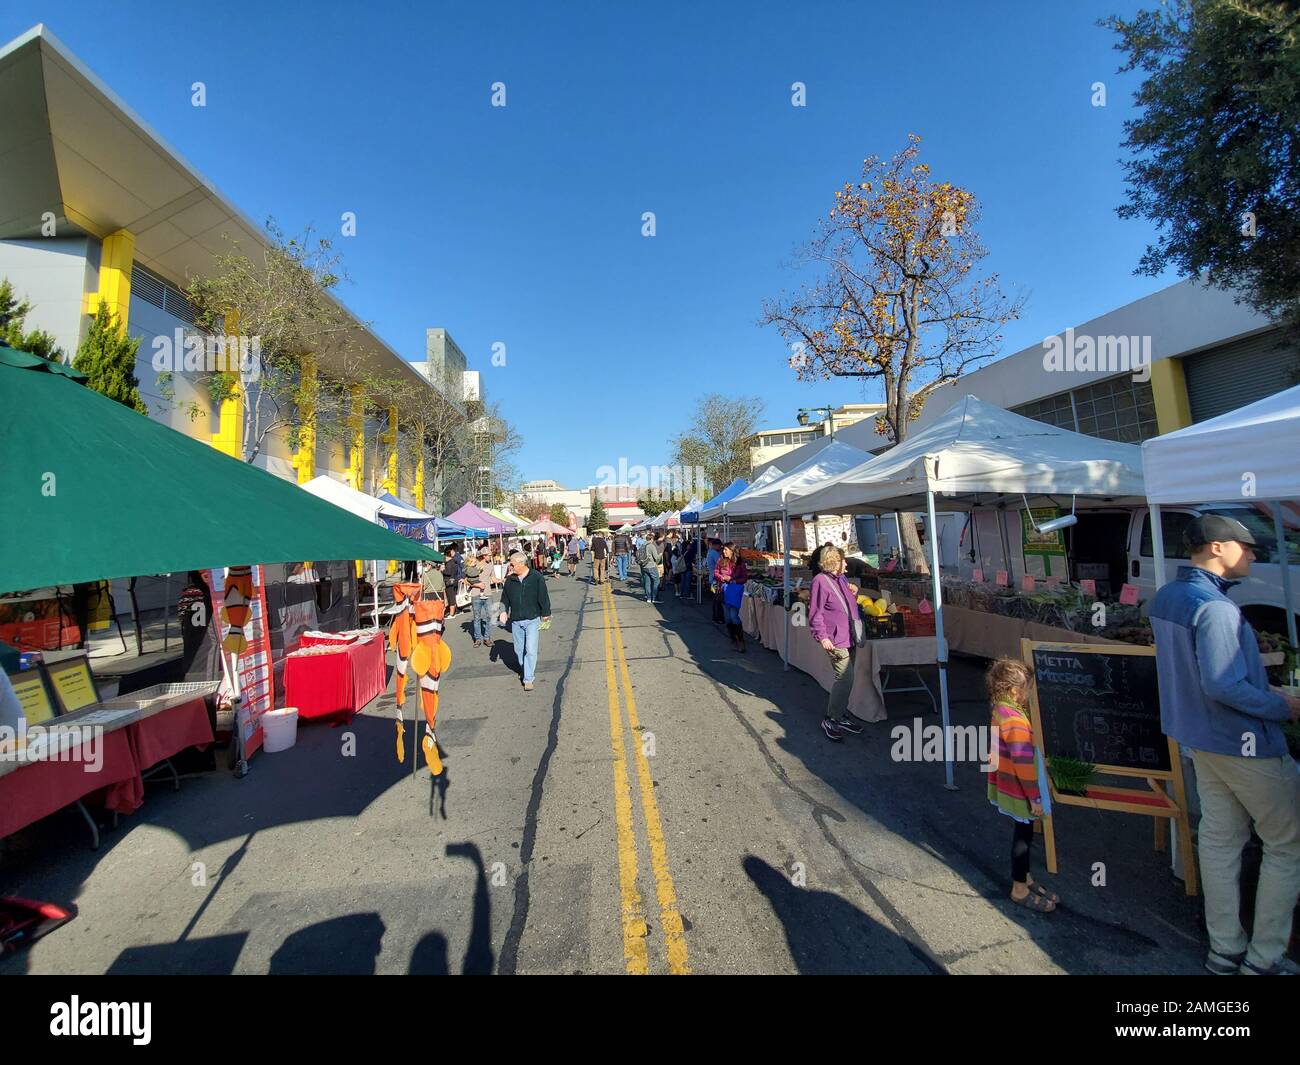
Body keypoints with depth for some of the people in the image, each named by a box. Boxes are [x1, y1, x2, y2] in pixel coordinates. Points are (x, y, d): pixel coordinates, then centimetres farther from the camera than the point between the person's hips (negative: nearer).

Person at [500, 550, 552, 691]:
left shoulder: (537, 577, -8)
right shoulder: (510, 580, 3)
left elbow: (544, 597, -2)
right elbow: (505, 599, 14)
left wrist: (545, 615, 0)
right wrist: (504, 611, -3)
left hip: (532, 620, -4)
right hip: (515, 621, 4)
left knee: (531, 650, -9)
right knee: (519, 650, 14)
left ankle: (528, 679, -2)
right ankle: (524, 671, 37)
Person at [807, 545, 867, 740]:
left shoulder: (842, 579, 14)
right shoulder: (820, 581, -14)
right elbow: (815, 613, -16)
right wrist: (822, 636, -20)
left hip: (850, 637, 9)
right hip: (836, 640, -9)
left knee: (845, 679, 15)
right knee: (845, 679, -10)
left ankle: (841, 713, 29)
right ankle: (831, 720, 3)